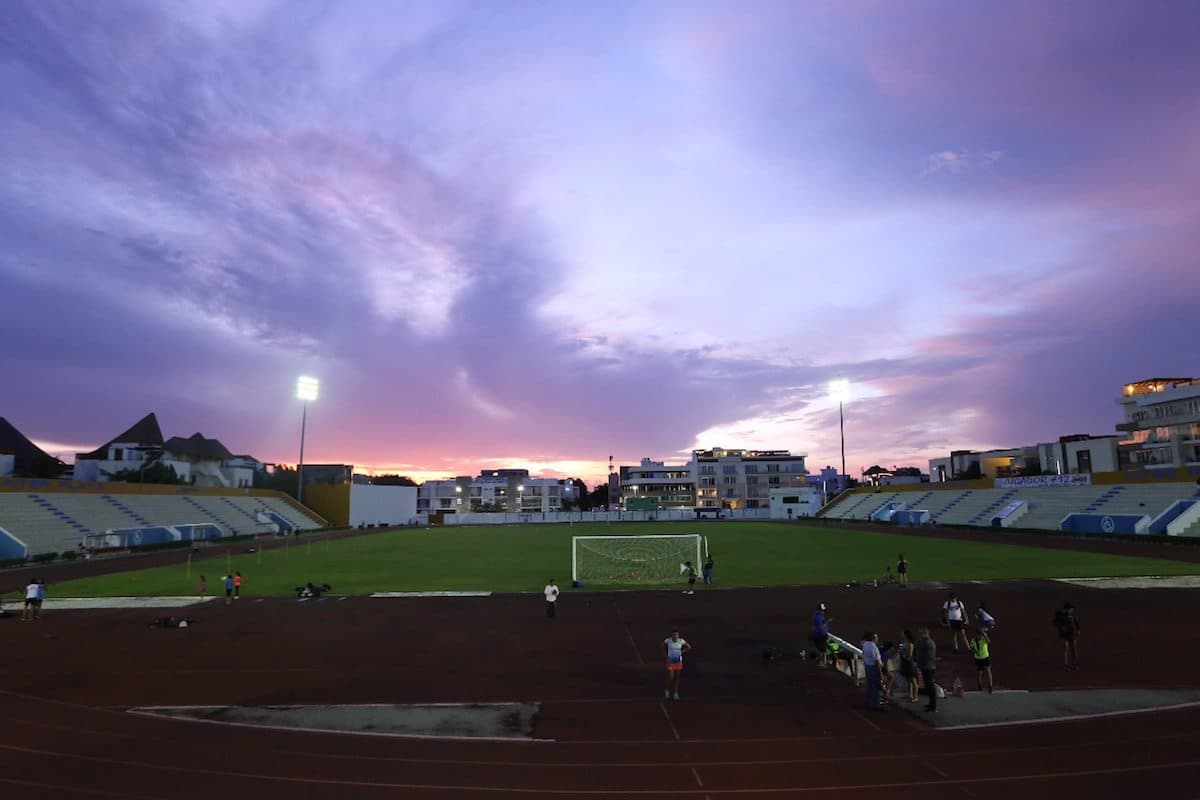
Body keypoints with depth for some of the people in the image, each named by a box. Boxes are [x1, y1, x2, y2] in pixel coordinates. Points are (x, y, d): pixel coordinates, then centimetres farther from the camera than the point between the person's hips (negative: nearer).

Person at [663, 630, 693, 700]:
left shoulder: (681, 641, -9)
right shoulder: (668, 640, -13)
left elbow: (689, 647, 6)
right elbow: (663, 645, 9)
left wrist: (682, 652, -1)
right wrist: (665, 654, 3)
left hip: (679, 662, 2)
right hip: (670, 661, -2)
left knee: (677, 678, 8)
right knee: (670, 678, -5)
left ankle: (675, 694, 21)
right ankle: (667, 690, 23)